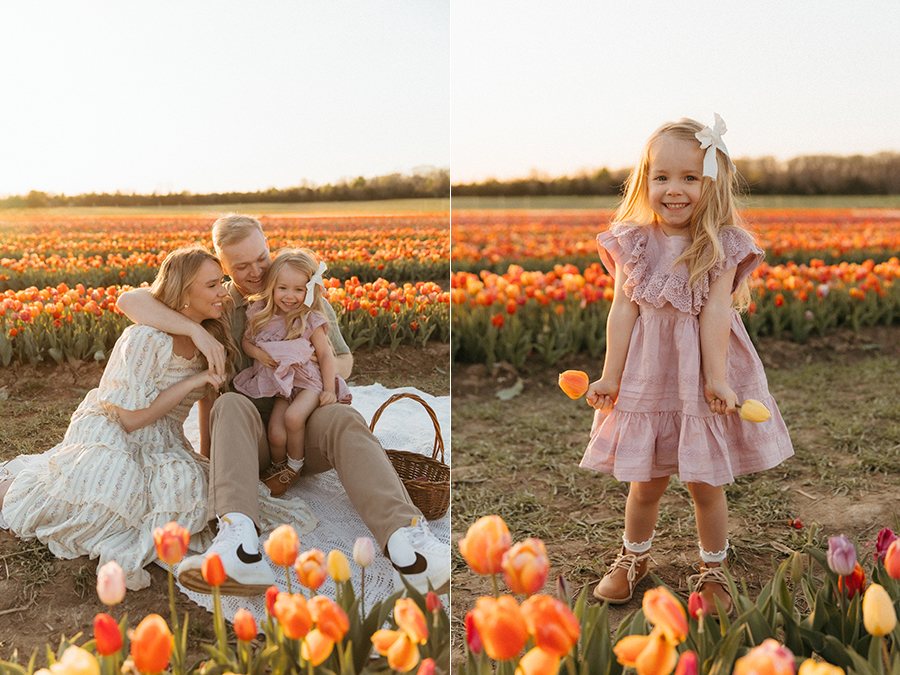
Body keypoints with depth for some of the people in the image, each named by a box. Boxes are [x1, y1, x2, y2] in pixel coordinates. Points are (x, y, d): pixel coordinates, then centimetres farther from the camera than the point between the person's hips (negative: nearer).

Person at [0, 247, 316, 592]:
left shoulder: (209, 338, 3)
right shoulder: (145, 338, -20)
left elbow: (209, 398, 17)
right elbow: (131, 418, -19)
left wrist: (208, 456, 10)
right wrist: (192, 382, -21)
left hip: (162, 445, 5)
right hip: (109, 435, -5)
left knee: (190, 484, -27)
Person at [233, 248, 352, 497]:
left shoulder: (310, 320, -10)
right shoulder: (261, 314, 1)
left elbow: (326, 355, -5)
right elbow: (246, 341, 13)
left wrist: (329, 389, -11)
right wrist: (258, 353, -10)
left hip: (309, 380, -3)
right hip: (282, 383, 3)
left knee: (293, 416, -31)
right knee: (275, 434, -16)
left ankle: (294, 467, -3)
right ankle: (277, 467, 19)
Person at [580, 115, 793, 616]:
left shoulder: (722, 246, -8)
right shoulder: (633, 244, -3)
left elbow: (715, 313, -13)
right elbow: (622, 311, -3)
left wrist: (716, 379, -17)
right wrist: (611, 377, -4)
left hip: (702, 378, -1)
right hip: (647, 374, 2)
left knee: (706, 483, 9)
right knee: (646, 482, 13)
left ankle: (713, 570, 32)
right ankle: (634, 558, 38)